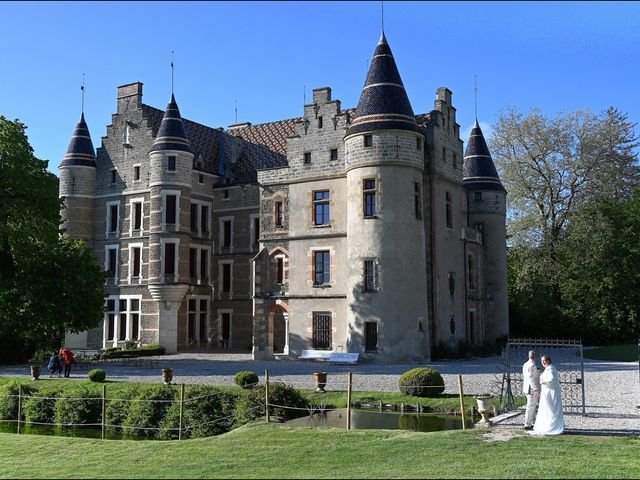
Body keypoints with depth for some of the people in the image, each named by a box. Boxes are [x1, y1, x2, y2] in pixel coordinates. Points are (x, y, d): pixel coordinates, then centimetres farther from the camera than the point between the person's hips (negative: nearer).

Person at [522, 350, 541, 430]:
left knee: (533, 406, 17)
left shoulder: (525, 364, 12)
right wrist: (535, 389, -28)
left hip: (527, 389, 10)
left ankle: (532, 423, 21)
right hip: (532, 389, -10)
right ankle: (527, 425, -1)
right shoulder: (532, 365, -17)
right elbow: (531, 378, -24)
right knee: (531, 406, -4)